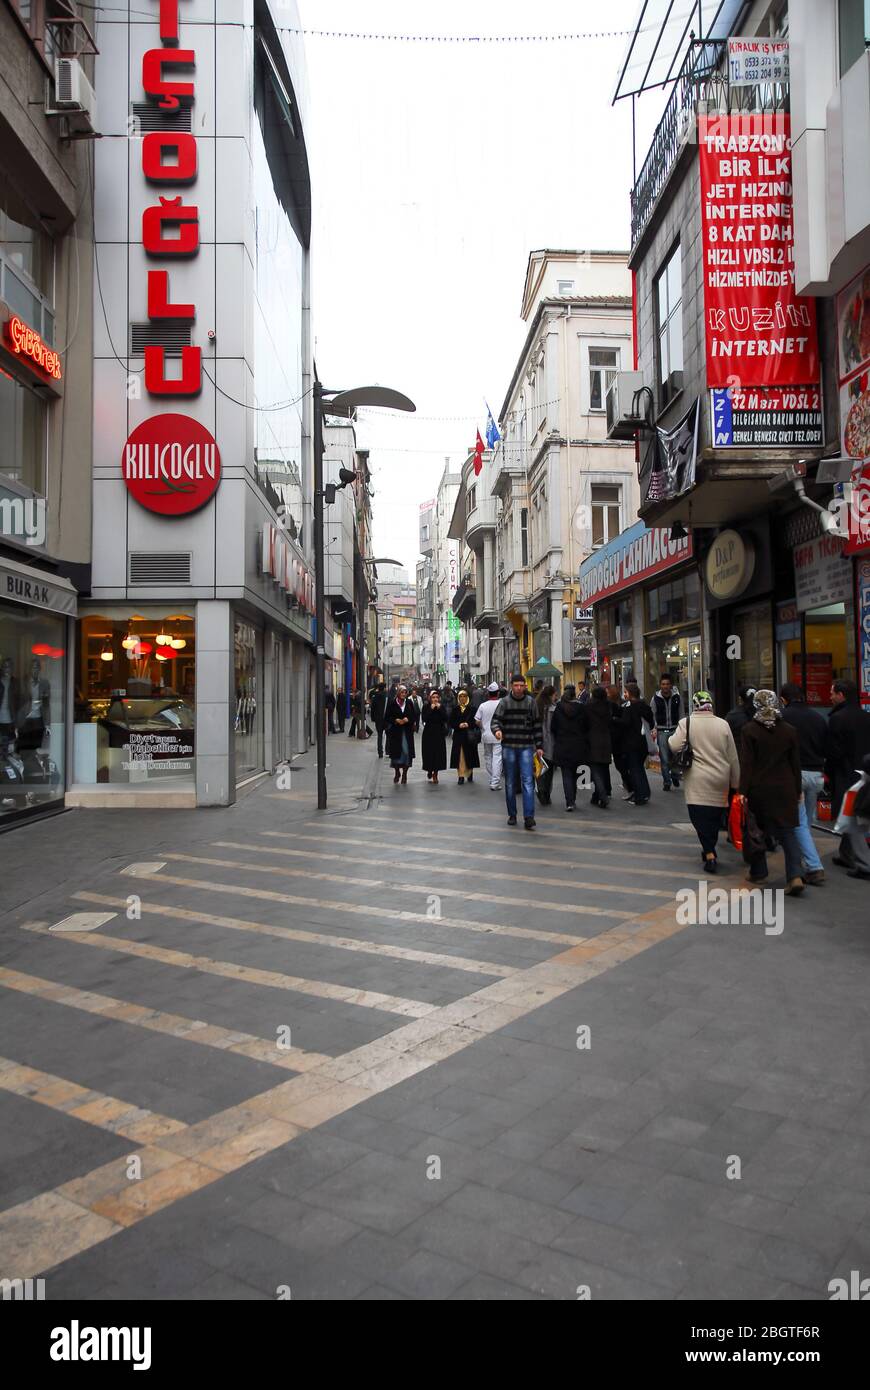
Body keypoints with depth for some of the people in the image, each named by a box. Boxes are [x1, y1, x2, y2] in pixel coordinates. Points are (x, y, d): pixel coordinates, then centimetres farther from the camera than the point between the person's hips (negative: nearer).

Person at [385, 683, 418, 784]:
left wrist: (407, 719, -12)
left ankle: (404, 773, 9)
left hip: (407, 731, 1)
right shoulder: (392, 703, -1)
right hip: (395, 731, -1)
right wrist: (396, 720, -15)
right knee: (396, 751, 2)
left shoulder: (409, 703, 5)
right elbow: (387, 717, -1)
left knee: (406, 751, -4)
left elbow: (414, 716, 5)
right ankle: (397, 772, 21)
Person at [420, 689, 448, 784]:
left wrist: (439, 709, -13)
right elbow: (424, 719, -13)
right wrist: (431, 709, -17)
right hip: (429, 733, -1)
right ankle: (429, 770, 25)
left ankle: (435, 774, 7)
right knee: (429, 752, 0)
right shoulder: (426, 707, -1)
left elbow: (445, 719, -6)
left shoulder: (442, 707, 4)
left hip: (439, 733, 1)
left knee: (438, 753, -2)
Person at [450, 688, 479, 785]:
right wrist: (459, 725, -11)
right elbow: (451, 723, 5)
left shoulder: (471, 708, 2)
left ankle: (470, 774, 20)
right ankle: (461, 776, 0)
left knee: (469, 755, 3)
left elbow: (475, 721, -1)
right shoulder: (455, 709, 8)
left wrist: (468, 724, -16)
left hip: (469, 736, -1)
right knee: (459, 756, -3)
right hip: (458, 736, 1)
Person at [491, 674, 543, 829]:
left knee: (528, 781, -9)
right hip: (508, 747, 1)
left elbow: (537, 725, 9)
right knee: (510, 783, 9)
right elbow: (496, 720, -4)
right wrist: (497, 730, -27)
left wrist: (539, 746, 5)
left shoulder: (531, 702, 5)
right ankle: (512, 815, 20)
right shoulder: (504, 702, 2)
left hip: (526, 747, 0)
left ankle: (528, 817, -11)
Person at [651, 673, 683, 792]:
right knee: (664, 758, -2)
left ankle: (675, 776, 25)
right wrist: (653, 730, -5)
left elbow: (681, 715, 9)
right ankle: (666, 782, 8)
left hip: (675, 730, 1)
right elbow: (652, 716, 3)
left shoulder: (677, 697, 4)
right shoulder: (655, 698, 0)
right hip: (662, 731, -1)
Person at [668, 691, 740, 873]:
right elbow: (733, 757, 8)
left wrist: (669, 738, 7)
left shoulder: (686, 723, -6)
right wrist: (735, 783, 16)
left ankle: (709, 853, -12)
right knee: (716, 816, 15)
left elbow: (674, 747, -16)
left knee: (699, 817, -1)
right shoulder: (723, 724, 5)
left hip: (697, 781, -3)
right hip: (721, 780, 3)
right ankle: (710, 850, 26)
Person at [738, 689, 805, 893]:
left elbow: (746, 763, -10)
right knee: (788, 832, 3)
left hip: (758, 788, -2)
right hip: (785, 789, 2)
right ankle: (795, 876, -10)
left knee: (756, 830, 14)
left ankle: (758, 872, 24)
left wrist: (743, 791, -8)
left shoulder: (749, 730, -8)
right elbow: (796, 764, 6)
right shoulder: (789, 731, 1)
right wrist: (797, 790, 14)